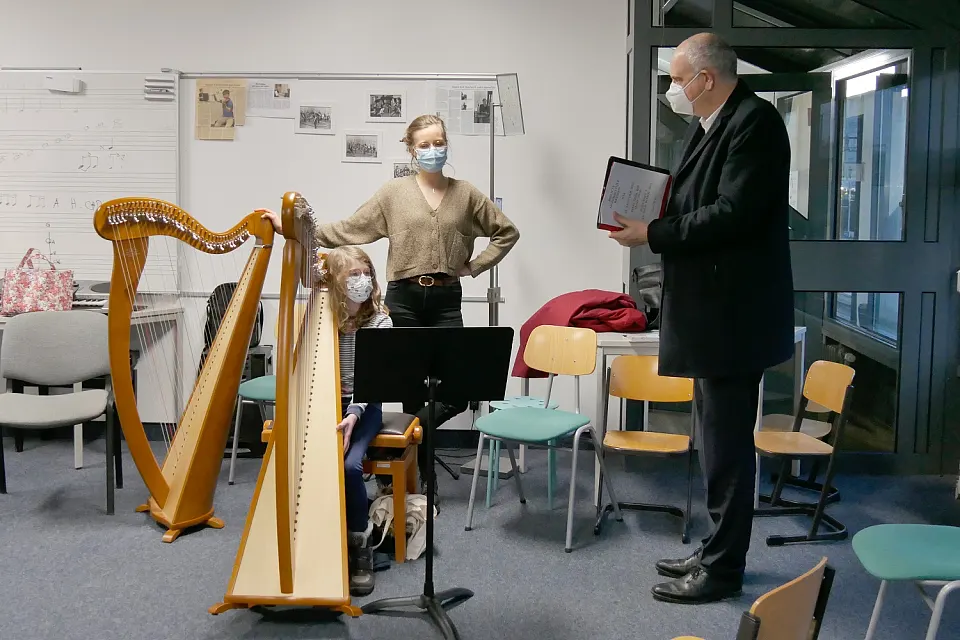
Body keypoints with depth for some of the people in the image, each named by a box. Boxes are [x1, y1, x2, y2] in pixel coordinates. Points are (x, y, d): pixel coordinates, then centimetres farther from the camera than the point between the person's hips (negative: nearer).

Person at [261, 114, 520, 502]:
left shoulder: (466, 194, 7)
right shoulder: (394, 193, 3)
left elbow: (507, 232, 14)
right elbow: (348, 230, 0)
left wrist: (474, 266, 4)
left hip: (447, 300, 1)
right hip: (404, 298, -1)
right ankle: (423, 476, 18)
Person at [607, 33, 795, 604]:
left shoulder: (755, 122, -15)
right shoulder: (709, 126, 14)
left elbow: (734, 213, -24)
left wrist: (652, 234, -18)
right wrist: (650, 218, 0)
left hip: (734, 313, -10)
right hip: (712, 310, 10)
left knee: (728, 442, -2)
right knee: (719, 439, 17)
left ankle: (724, 569, 10)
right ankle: (717, 550, 29)